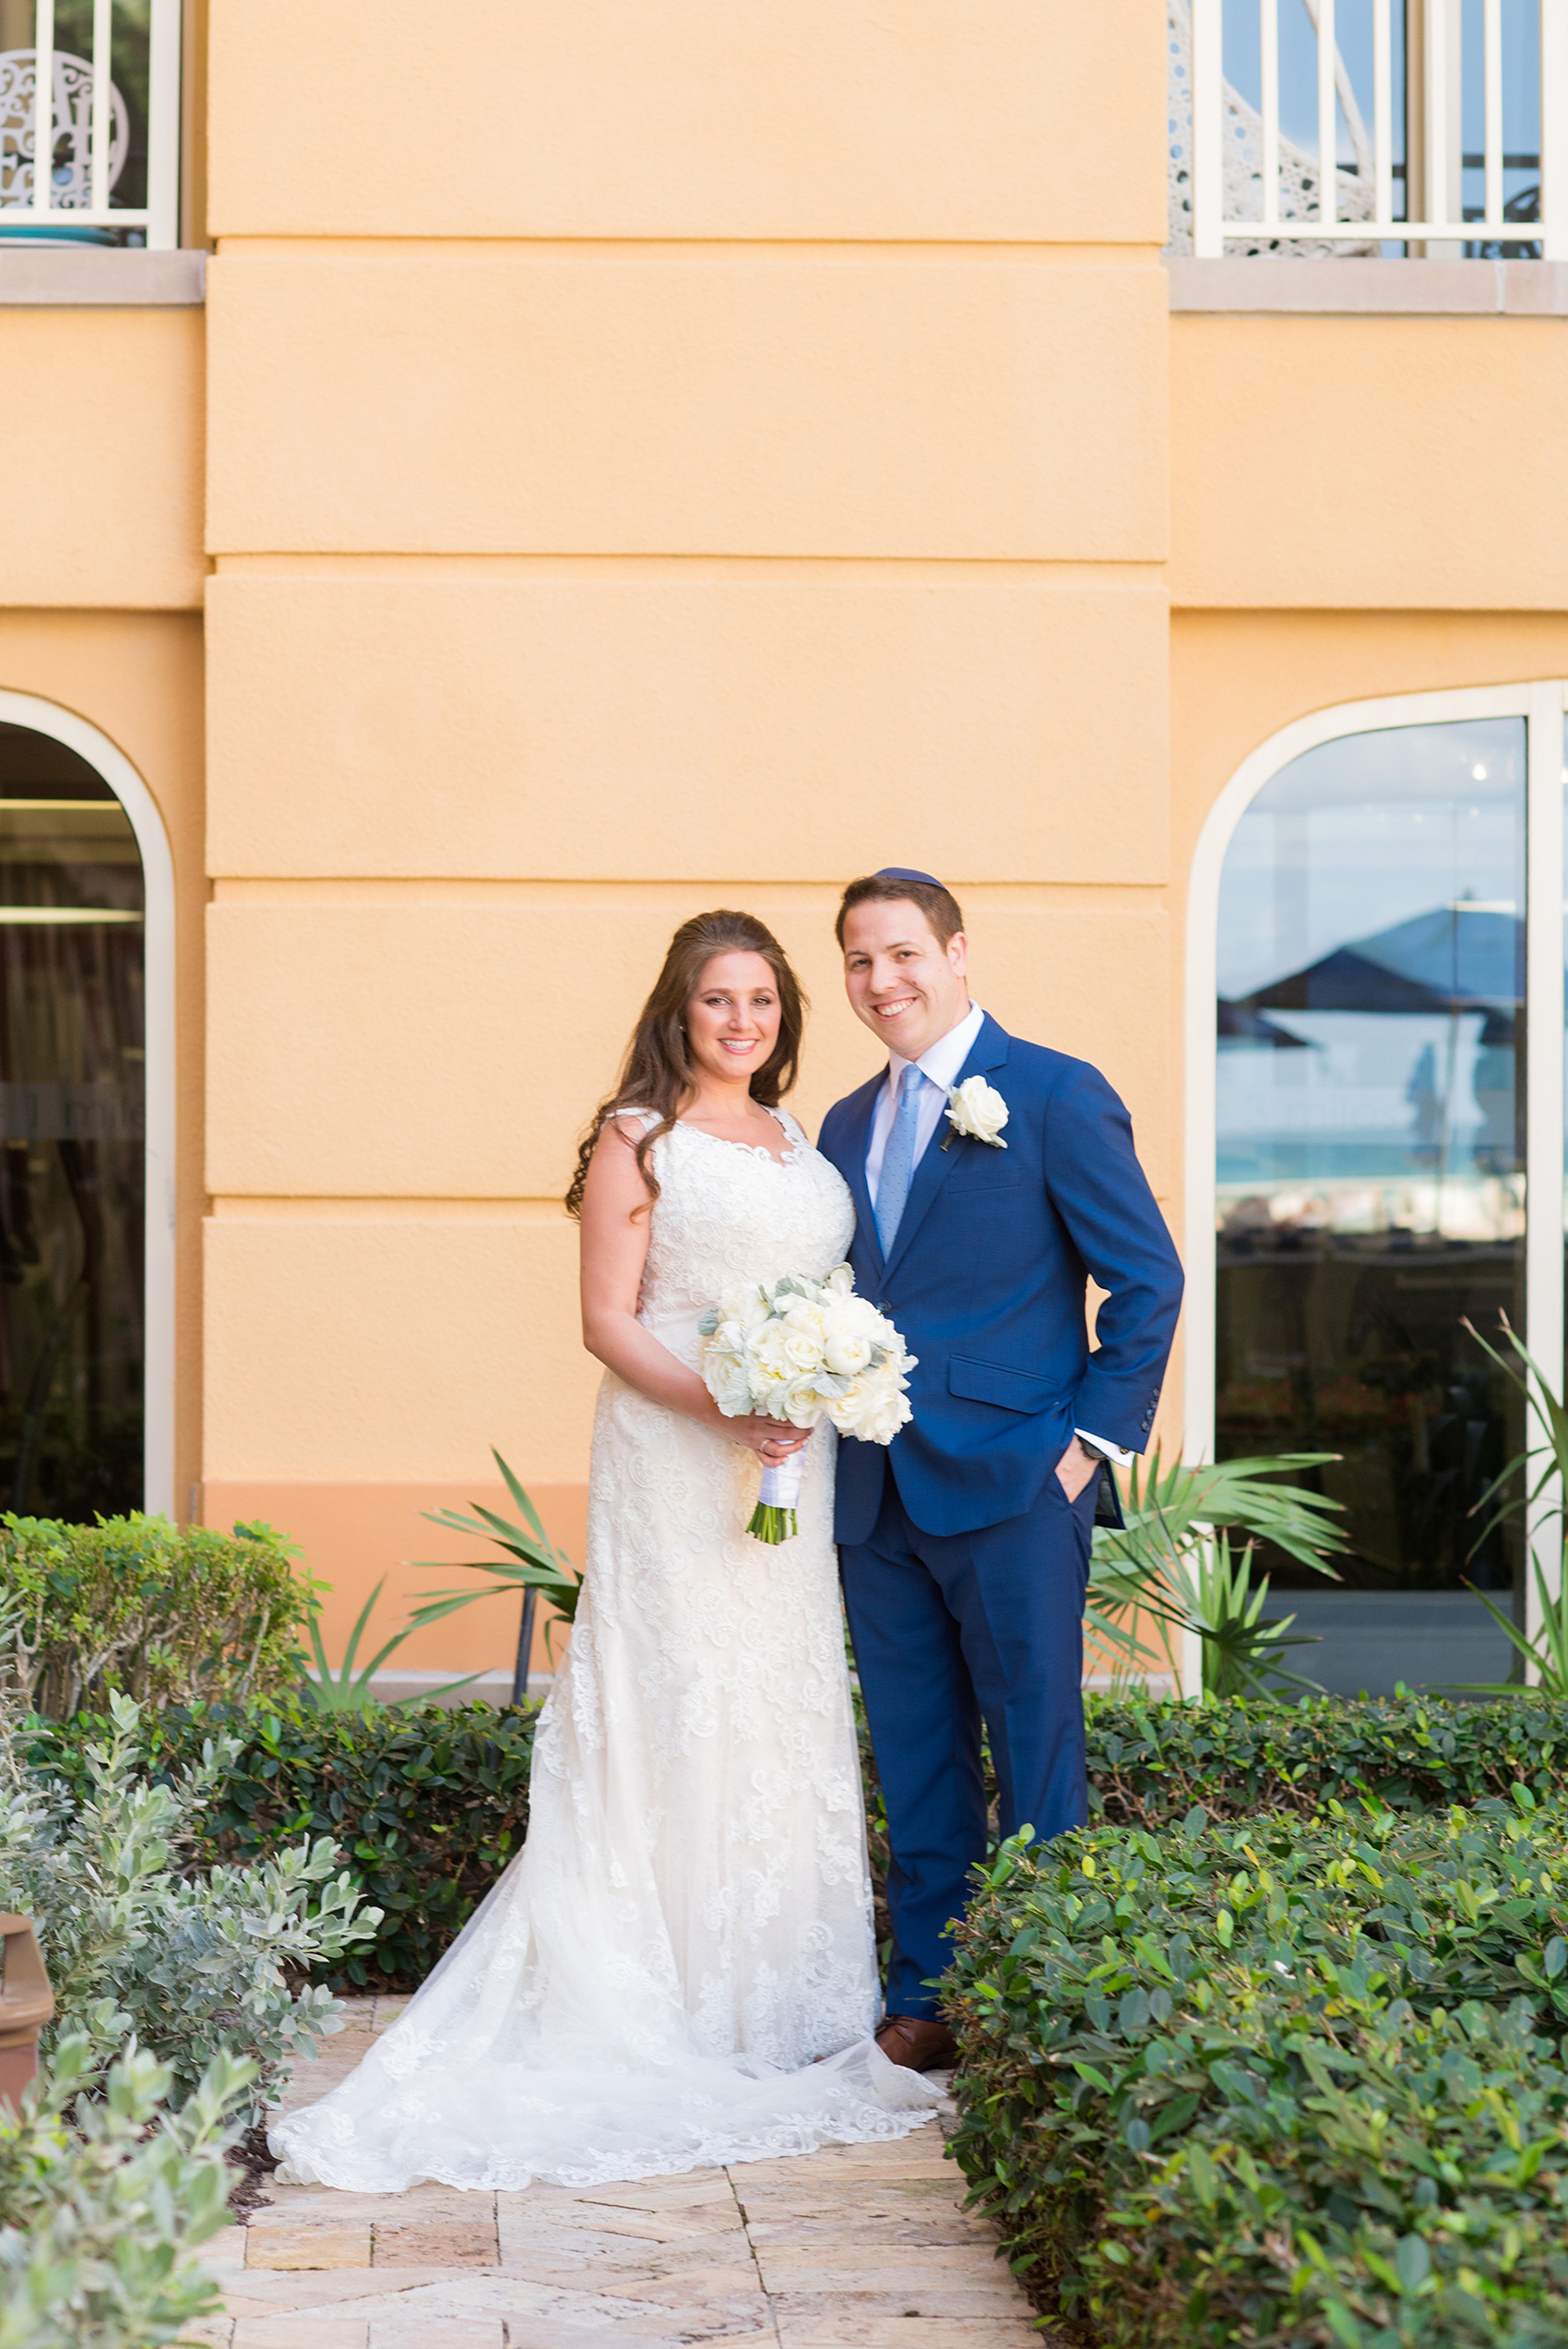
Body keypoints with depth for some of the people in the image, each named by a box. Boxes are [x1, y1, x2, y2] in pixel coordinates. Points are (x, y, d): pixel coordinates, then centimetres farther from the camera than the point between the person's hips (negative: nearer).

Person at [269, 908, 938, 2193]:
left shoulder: (803, 1146, 15)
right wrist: (722, 1404, -20)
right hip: (671, 1470, -6)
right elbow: (609, 1322, -8)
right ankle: (678, 2013, 0)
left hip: (794, 1467, 6)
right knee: (679, 1718, -6)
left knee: (790, 1716, 9)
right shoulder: (636, 1141, -3)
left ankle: (782, 2005, 18)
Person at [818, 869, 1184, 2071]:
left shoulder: (1057, 1095, -4)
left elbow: (1148, 1280, -5)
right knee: (917, 1767, 11)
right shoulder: (847, 1126, 15)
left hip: (1013, 1482, -6)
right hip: (879, 1498, 6)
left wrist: (1096, 1441, -9)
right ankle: (929, 1994, 19)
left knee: (1035, 1758, 0)